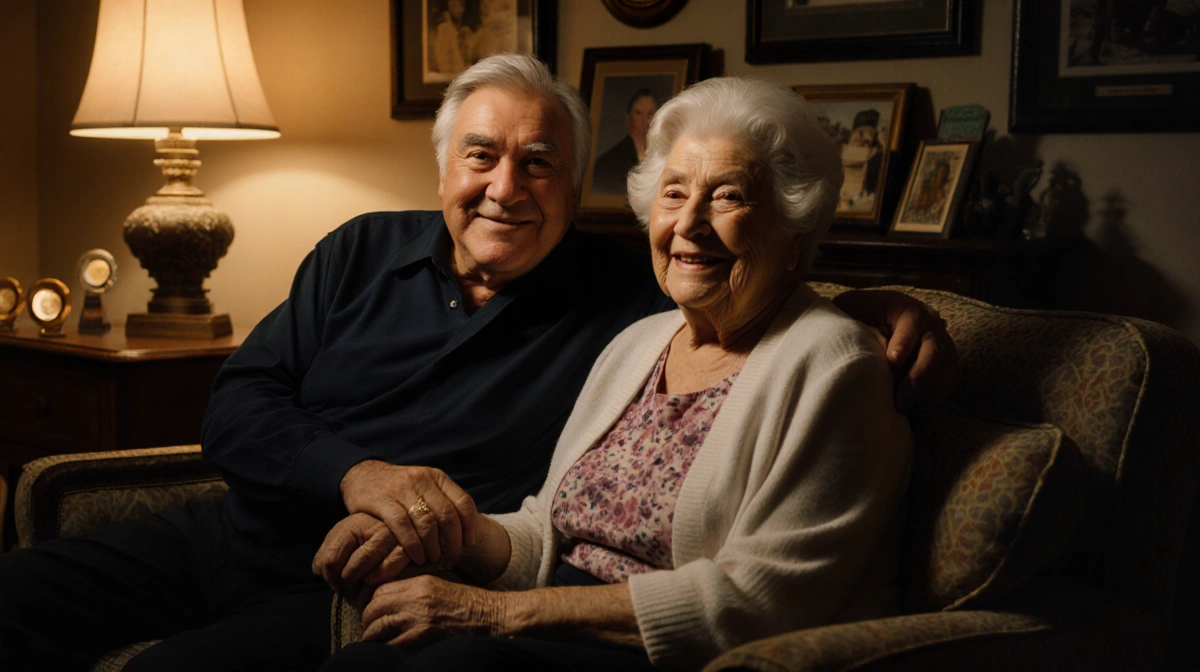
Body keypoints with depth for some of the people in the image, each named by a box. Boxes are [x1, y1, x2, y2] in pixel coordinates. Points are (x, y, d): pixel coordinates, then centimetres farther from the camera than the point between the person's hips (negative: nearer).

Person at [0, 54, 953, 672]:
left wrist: (875, 304, -16)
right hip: (243, 534, 5)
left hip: (367, 587, -5)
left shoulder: (624, 298, 0)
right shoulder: (363, 253, 9)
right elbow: (238, 406, 3)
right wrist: (357, 473, -16)